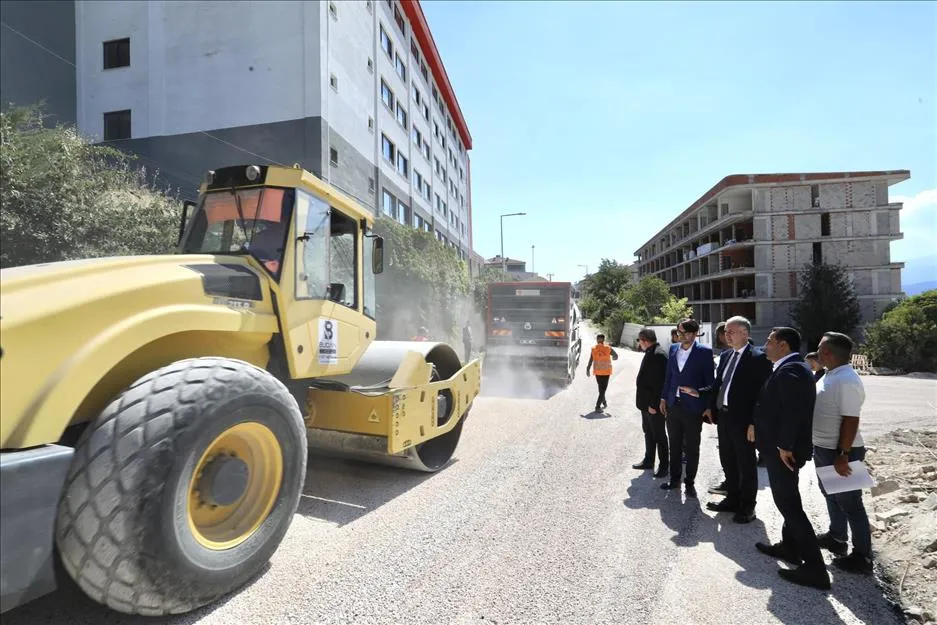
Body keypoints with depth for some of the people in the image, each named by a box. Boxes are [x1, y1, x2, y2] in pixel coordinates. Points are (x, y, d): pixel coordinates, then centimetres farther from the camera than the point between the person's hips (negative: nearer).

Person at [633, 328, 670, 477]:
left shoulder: (658, 355, -22)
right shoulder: (651, 353, 10)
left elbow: (659, 383, -25)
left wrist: (654, 404, -23)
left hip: (654, 404, -10)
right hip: (646, 403, 10)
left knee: (659, 436, 4)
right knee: (648, 433, 20)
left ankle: (664, 465, 16)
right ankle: (648, 461, 33)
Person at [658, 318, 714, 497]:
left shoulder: (704, 351, -8)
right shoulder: (673, 349, 6)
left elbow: (710, 380, -5)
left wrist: (698, 393, -15)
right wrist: (664, 398, 12)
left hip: (692, 407, -4)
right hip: (673, 405, 5)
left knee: (692, 448, 9)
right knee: (674, 445, 15)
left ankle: (690, 482, 24)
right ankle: (674, 479, 29)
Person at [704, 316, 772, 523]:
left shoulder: (758, 357, -13)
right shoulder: (725, 355, 10)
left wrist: (755, 421, -19)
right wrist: (711, 407, 9)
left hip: (743, 419, -7)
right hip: (723, 415, 7)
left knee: (746, 465, 8)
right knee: (728, 461, 18)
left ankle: (747, 506, 24)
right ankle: (732, 499, 35)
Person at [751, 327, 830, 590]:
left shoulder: (789, 370, -21)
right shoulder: (791, 367, 11)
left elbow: (792, 412, -27)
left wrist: (784, 447, -22)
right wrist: (756, 425, 15)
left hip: (783, 450, -11)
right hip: (783, 447, 11)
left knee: (789, 504, -3)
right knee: (789, 500, 21)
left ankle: (815, 568, 5)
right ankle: (790, 547, 37)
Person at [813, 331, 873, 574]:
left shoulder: (847, 382, -24)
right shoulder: (830, 375, 6)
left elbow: (850, 421, -25)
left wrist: (843, 455, -24)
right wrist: (820, 447, 19)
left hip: (839, 452, -10)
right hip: (823, 448, 10)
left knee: (849, 503, 4)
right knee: (831, 495, 23)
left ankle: (862, 556, 18)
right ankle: (836, 537, 40)